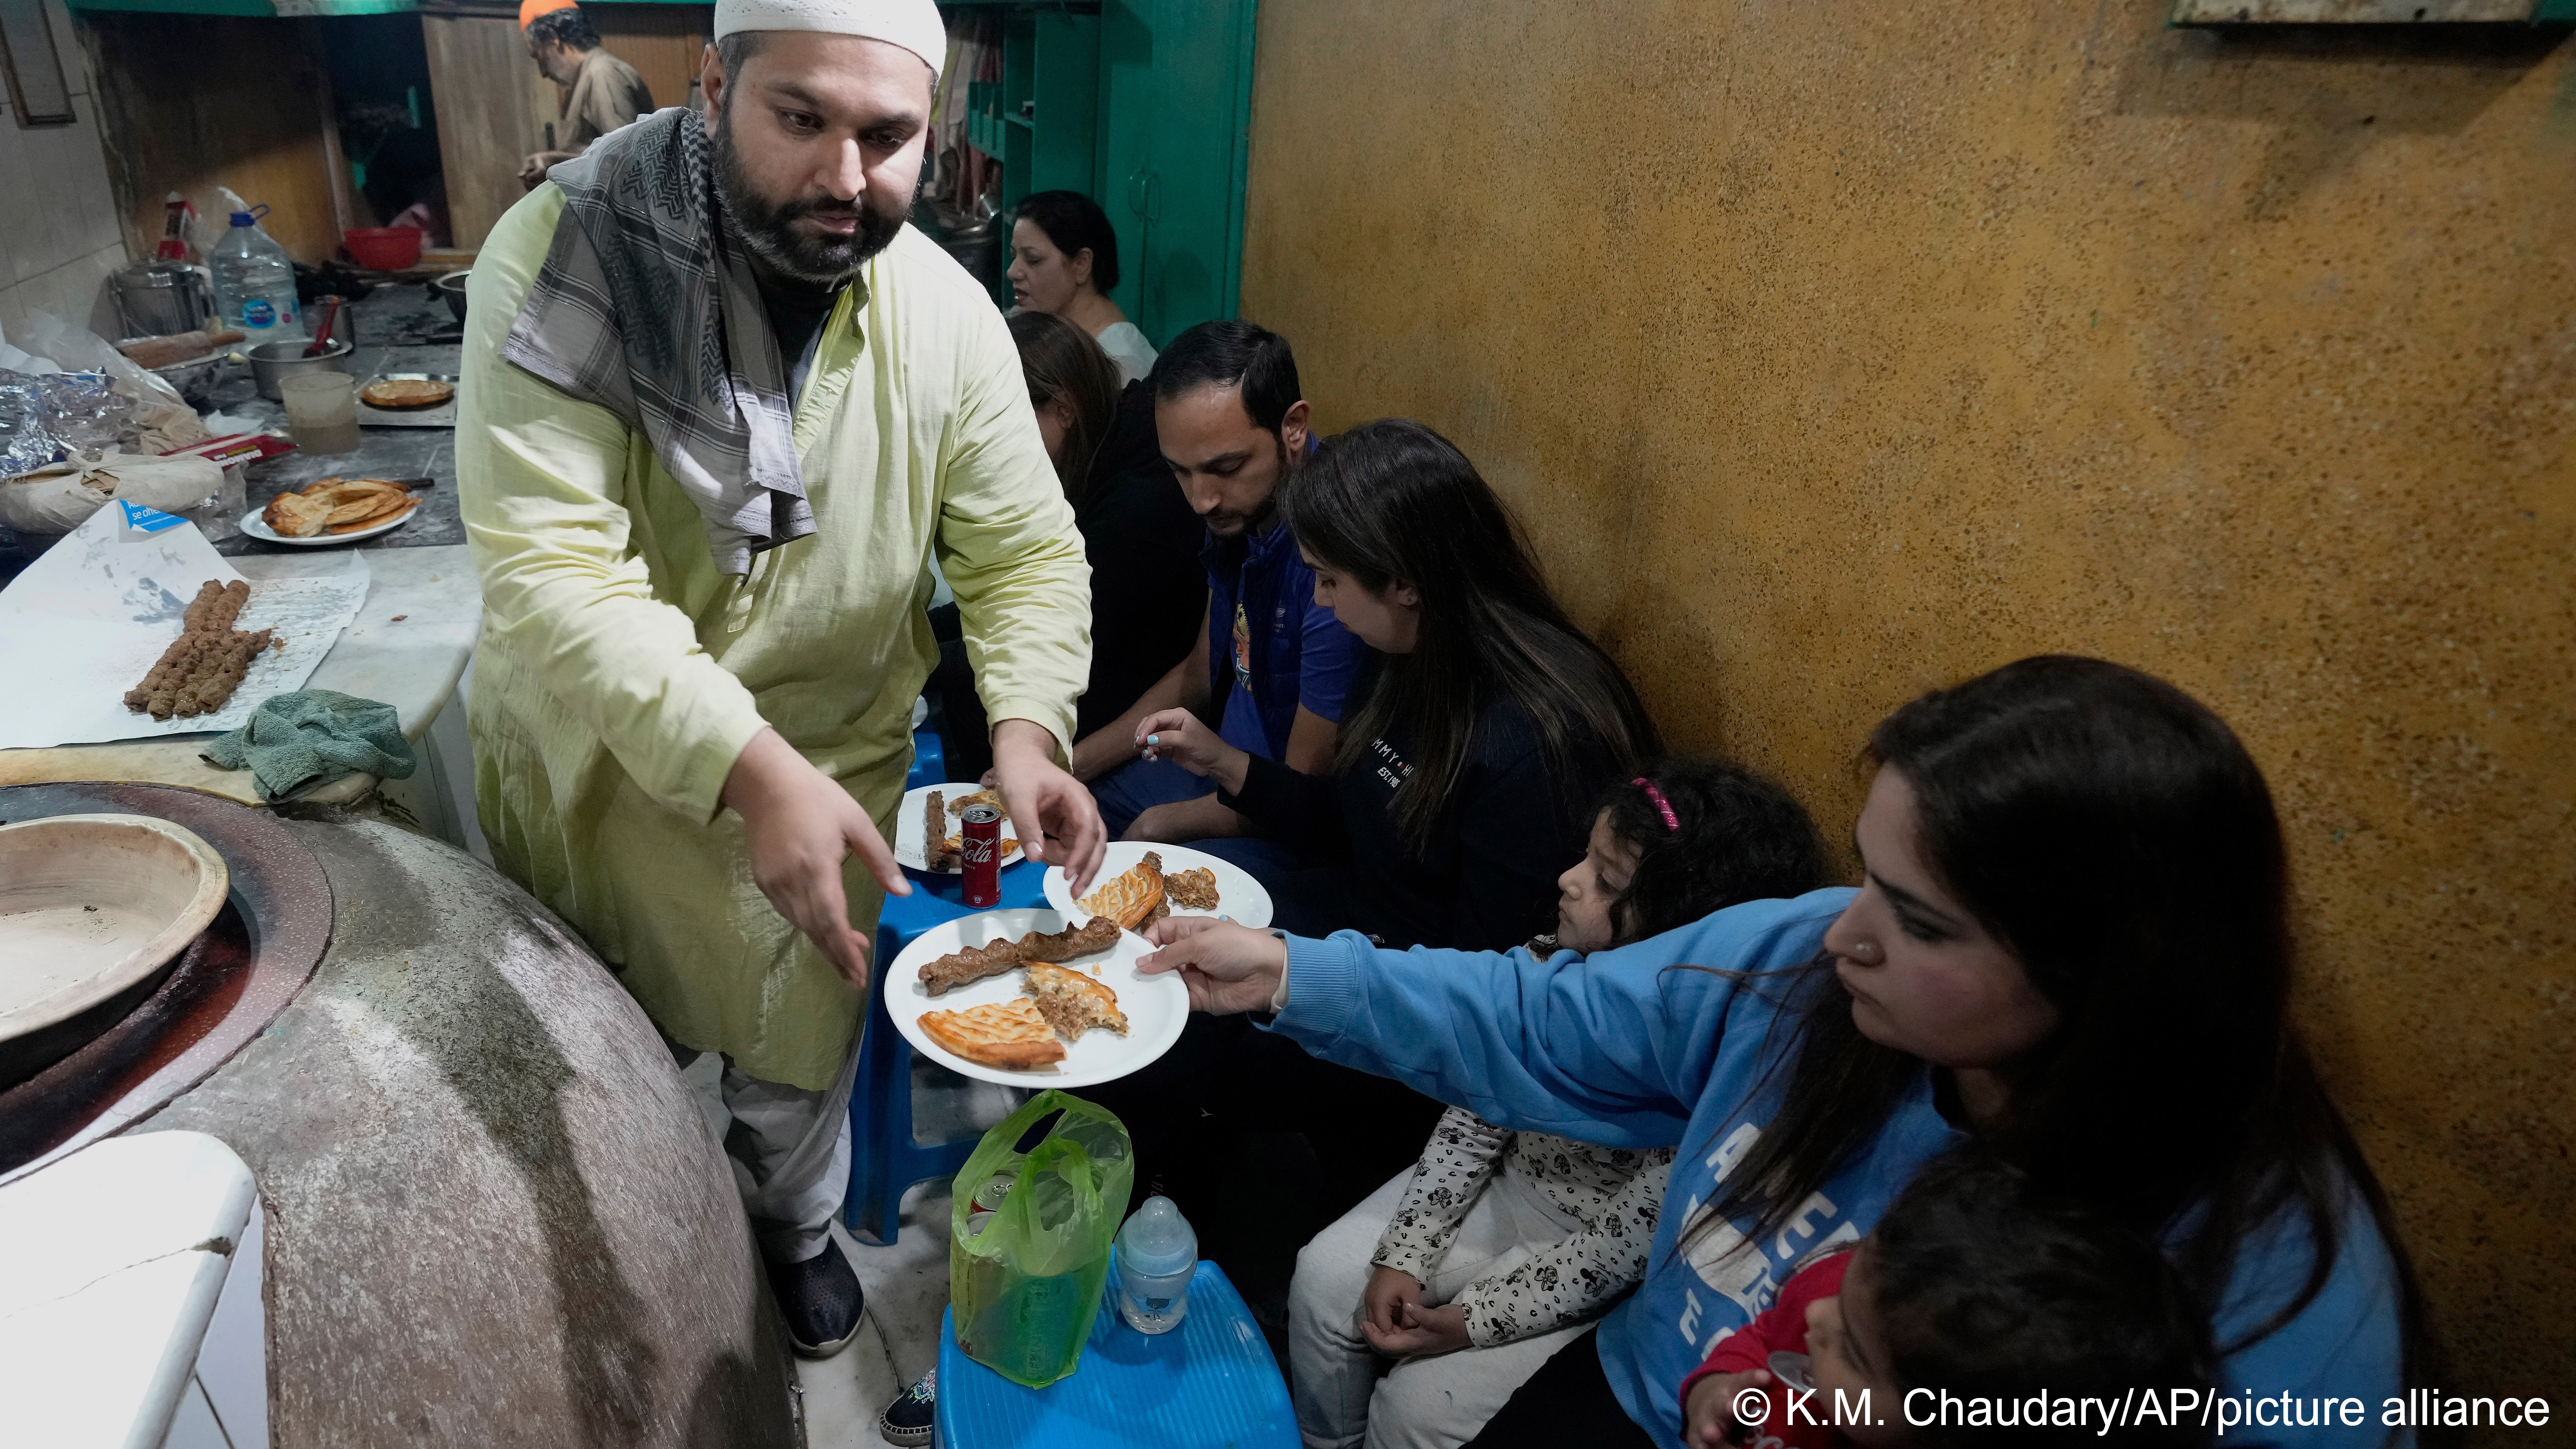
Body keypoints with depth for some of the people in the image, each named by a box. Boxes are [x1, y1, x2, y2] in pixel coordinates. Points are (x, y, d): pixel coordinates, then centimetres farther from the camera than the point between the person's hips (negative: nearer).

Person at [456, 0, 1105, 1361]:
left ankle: (794, 1226, 53)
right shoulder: (560, 263, -24)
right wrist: (749, 767, -41)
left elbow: (1026, 550, -8)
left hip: (827, 763, 2)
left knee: (802, 1053, 20)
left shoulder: (945, 314, -13)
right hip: (592, 763, -1)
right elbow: (551, 570, -31)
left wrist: (1026, 726, -27)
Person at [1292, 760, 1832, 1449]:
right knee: (1325, 1281, -2)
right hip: (1508, 1186, 6)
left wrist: (1476, 1320, -19)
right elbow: (1475, 1117, -4)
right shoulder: (1558, 963, -14)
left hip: (1601, 1287, -5)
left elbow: (1622, 1247, -22)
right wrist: (1405, 1256, -9)